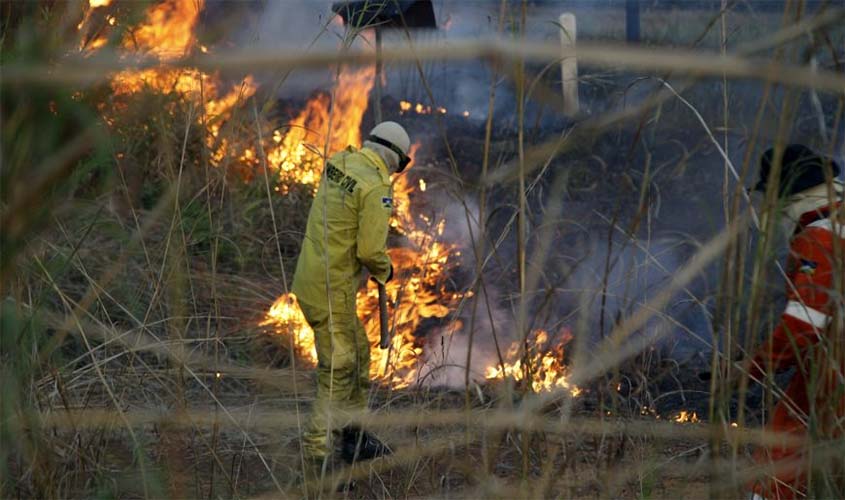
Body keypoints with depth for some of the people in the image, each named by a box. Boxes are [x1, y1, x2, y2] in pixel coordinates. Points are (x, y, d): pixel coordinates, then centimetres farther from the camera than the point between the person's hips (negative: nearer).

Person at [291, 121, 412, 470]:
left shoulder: (340, 162, 5)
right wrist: (385, 271, 0)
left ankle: (353, 436, 33)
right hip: (332, 290, -9)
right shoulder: (376, 189, -20)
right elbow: (371, 251, -22)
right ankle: (316, 453, 2)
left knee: (358, 354, 21)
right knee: (338, 371, -1)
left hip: (310, 277, 9)